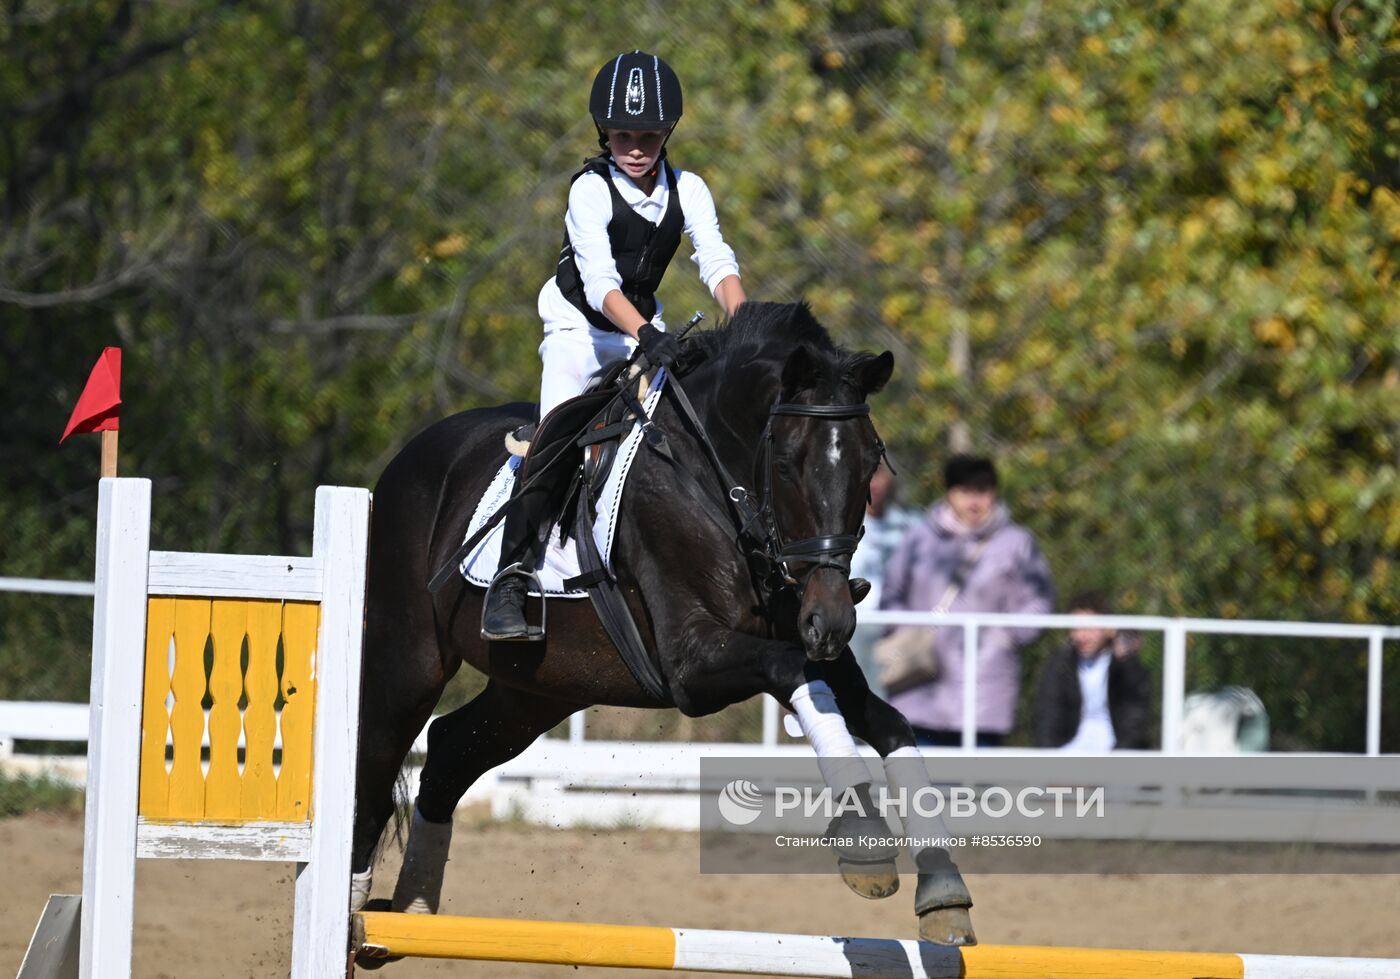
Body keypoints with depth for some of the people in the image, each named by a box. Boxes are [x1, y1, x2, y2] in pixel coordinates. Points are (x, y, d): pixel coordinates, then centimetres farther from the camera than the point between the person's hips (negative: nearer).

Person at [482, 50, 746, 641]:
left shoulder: (686, 190, -5)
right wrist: (647, 336, -46)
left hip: (644, 329, 5)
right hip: (579, 324, -5)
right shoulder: (591, 190, -19)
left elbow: (716, 262, -15)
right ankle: (510, 579, -23)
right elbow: (599, 281, -30)